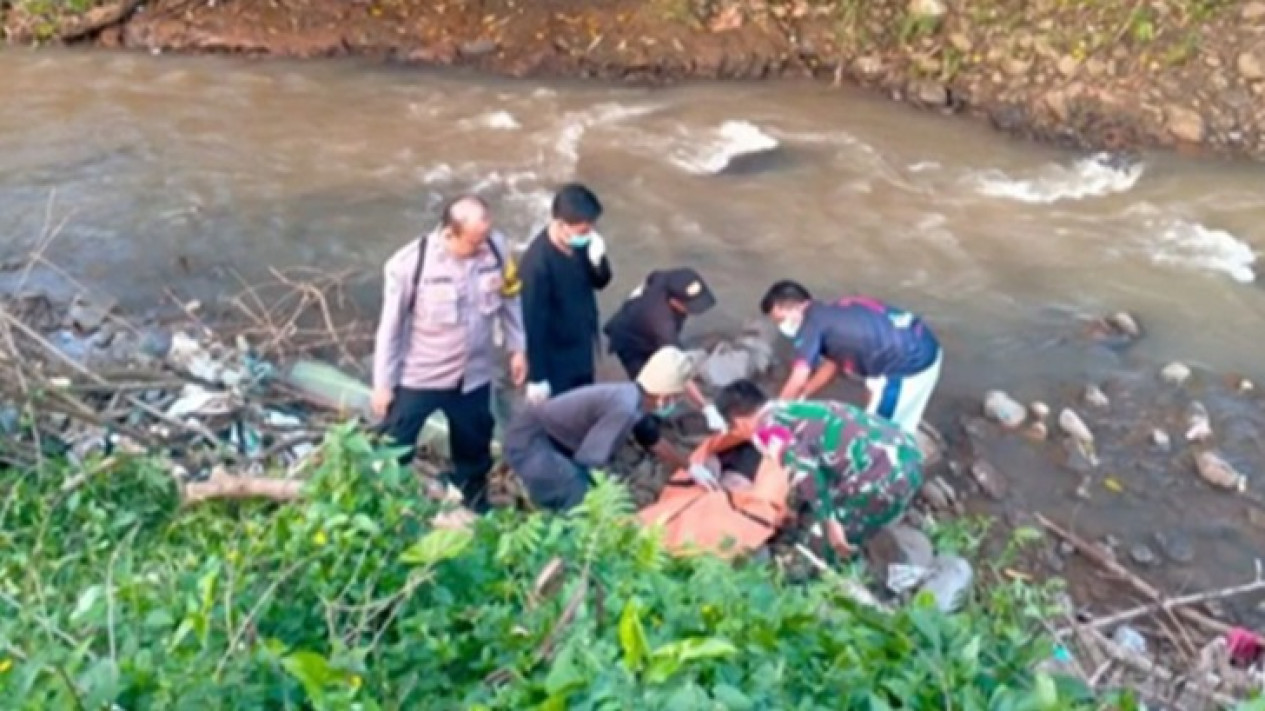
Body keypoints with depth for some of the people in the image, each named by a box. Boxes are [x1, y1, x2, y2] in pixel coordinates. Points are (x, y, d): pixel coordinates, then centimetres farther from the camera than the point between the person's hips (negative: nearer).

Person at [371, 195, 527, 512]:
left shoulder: (497, 247, -16)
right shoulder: (410, 263, -25)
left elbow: (510, 299, 3)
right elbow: (391, 326, -14)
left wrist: (517, 348, 7)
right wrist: (383, 384, -7)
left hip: (474, 375, 4)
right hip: (417, 377, -4)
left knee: (474, 448, 24)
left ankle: (476, 508, 48)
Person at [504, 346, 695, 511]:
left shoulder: (638, 401, 4)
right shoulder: (625, 407, -27)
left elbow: (656, 443, 24)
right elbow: (588, 459, -24)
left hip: (550, 436, 10)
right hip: (529, 439, -10)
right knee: (581, 501, -21)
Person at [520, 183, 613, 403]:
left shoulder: (580, 245, -9)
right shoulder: (537, 263, -30)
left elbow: (600, 282, 7)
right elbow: (534, 323, -25)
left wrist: (598, 261, -17)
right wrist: (537, 377, -18)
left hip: (582, 353, 7)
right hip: (556, 364, -7)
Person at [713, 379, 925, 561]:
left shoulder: (766, 427, -1)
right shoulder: (794, 409, 26)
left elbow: (803, 468, -19)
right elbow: (813, 467, 42)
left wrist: (830, 523, -13)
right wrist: (793, 508, 56)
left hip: (883, 477, -9)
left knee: (822, 539, 9)